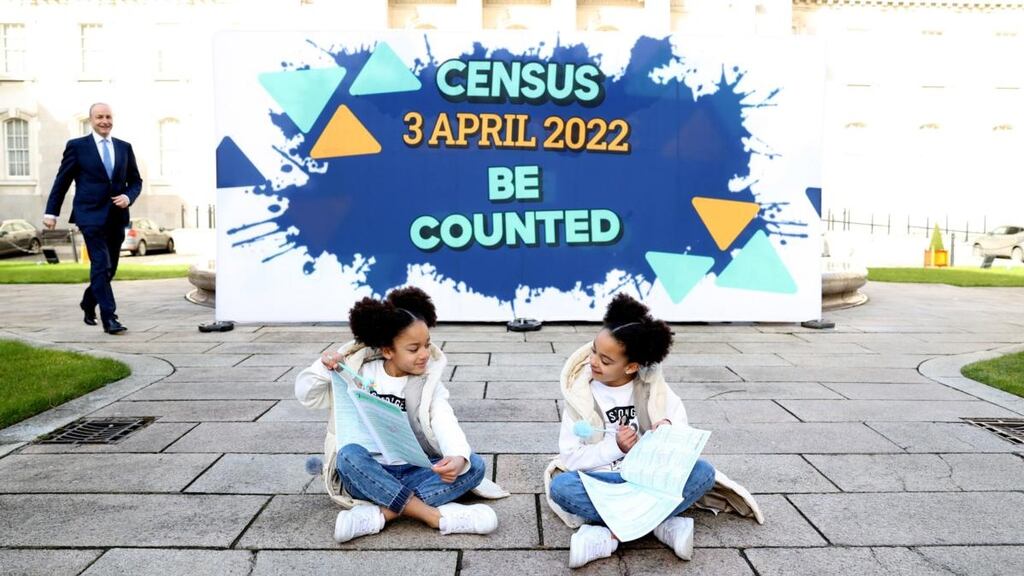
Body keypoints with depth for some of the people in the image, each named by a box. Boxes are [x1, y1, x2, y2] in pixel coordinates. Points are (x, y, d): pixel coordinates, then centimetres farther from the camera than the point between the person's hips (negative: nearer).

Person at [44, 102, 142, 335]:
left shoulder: (124, 147, 12)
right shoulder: (77, 146, 2)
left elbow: (136, 181, 16)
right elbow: (62, 181, 4)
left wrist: (129, 197, -5)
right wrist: (51, 212, 3)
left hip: (117, 216, 5)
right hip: (90, 215, -4)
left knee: (110, 268, 12)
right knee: (101, 265, -13)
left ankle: (89, 303, 36)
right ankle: (109, 318, -12)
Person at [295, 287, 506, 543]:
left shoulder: (429, 385, 1)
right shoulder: (359, 373, 2)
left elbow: (445, 423, -17)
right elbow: (306, 395, 8)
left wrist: (459, 457, -39)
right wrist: (323, 369, -13)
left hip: (410, 473, 1)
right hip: (367, 474, -1)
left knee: (474, 465, -22)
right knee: (349, 455, -35)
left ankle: (379, 513, -32)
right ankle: (438, 516, -33)